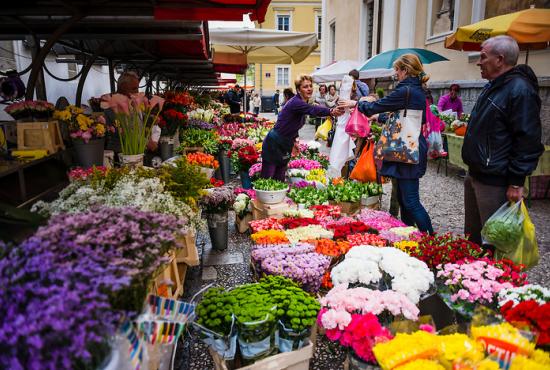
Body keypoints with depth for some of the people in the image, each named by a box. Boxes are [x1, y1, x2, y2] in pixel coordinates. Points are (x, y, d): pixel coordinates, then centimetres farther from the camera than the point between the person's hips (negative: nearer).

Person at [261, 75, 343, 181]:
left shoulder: (303, 103, 7)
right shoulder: (295, 102, -22)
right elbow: (313, 110, -42)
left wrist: (294, 139, 13)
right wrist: (331, 111, -56)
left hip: (286, 146, 9)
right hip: (273, 144, -9)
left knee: (280, 180, 11)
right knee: (266, 180, -2)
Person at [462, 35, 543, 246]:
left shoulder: (520, 90, -17)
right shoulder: (493, 87, 14)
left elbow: (528, 141, -21)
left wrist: (517, 182, -21)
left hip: (495, 183, -10)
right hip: (475, 175, 10)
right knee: (471, 235, 21)